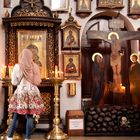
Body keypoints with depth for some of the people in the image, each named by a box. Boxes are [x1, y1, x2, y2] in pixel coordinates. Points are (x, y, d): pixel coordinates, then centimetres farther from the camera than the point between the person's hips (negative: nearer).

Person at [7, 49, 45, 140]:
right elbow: (38, 81, 4)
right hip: (32, 93, 1)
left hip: (21, 92, 0)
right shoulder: (35, 66, -1)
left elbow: (14, 82, 2)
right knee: (30, 116, 4)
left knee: (16, 116, 7)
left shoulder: (17, 66, -3)